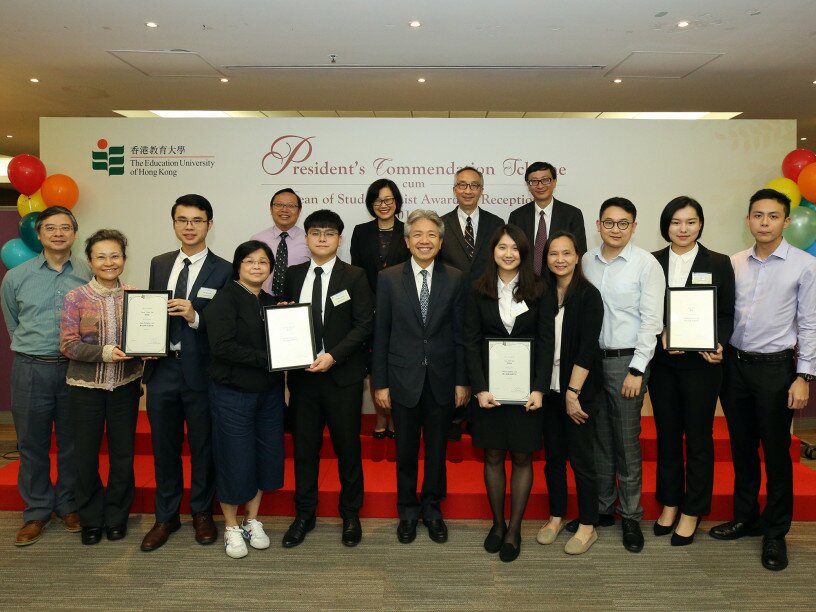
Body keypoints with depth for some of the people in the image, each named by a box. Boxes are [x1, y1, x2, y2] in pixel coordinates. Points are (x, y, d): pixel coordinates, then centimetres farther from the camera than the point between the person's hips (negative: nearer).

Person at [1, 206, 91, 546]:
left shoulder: (90, 275, -2)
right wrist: (33, 349, 14)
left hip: (75, 368, -1)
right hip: (31, 369, 1)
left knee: (72, 443, 10)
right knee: (32, 444, 9)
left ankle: (69, 505, 26)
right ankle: (36, 511, 24)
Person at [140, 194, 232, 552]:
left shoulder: (223, 271, -5)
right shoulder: (159, 264, 10)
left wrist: (195, 317, -23)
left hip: (200, 371, -4)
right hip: (162, 367, 4)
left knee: (203, 446, 11)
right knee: (164, 446, 14)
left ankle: (202, 512, 30)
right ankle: (166, 516, 30)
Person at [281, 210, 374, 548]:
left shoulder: (354, 276, -2)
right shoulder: (294, 275, 9)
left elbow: (364, 325, -7)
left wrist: (333, 356, -16)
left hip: (342, 375, -3)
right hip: (302, 374, 3)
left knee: (348, 447, 8)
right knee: (304, 446, 11)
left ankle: (351, 514, 26)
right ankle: (304, 514, 28)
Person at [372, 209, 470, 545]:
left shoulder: (454, 279, 0)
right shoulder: (388, 278, -2)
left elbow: (460, 334, 1)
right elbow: (381, 335, -2)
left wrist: (462, 380, -1)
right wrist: (380, 383, -4)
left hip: (442, 379, 1)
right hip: (403, 378, 0)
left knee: (437, 448, 13)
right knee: (406, 450, 12)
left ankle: (432, 507, 33)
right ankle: (408, 510, 32)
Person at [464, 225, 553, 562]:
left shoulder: (538, 292, 0)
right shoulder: (478, 292, 0)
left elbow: (546, 342, -2)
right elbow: (471, 342, -2)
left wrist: (539, 389, -11)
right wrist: (480, 388, -11)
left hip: (526, 386, 0)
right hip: (489, 385, 1)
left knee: (522, 457, 6)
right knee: (493, 456, 9)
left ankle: (514, 529, 19)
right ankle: (497, 523, 25)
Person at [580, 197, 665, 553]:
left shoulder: (646, 264, -6)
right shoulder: (587, 261, 6)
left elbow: (651, 320, -9)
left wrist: (637, 370, -12)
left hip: (626, 361, -4)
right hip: (590, 359, 4)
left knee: (627, 442, 2)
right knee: (598, 440, 12)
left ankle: (631, 516, 19)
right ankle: (602, 508, 27)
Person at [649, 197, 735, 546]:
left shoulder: (719, 264, 1)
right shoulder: (651, 263, 4)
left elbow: (727, 315, 1)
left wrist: (718, 345, -16)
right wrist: (661, 335, -14)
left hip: (701, 363, -1)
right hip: (661, 363, 2)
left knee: (698, 438, 6)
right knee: (667, 435, 12)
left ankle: (692, 512, 20)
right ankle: (670, 504, 27)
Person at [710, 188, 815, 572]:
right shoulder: (734, 264, 4)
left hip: (775, 367, -3)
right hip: (734, 363, 4)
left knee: (776, 451, 6)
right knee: (742, 447, 14)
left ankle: (775, 533, 21)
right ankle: (745, 518, 31)